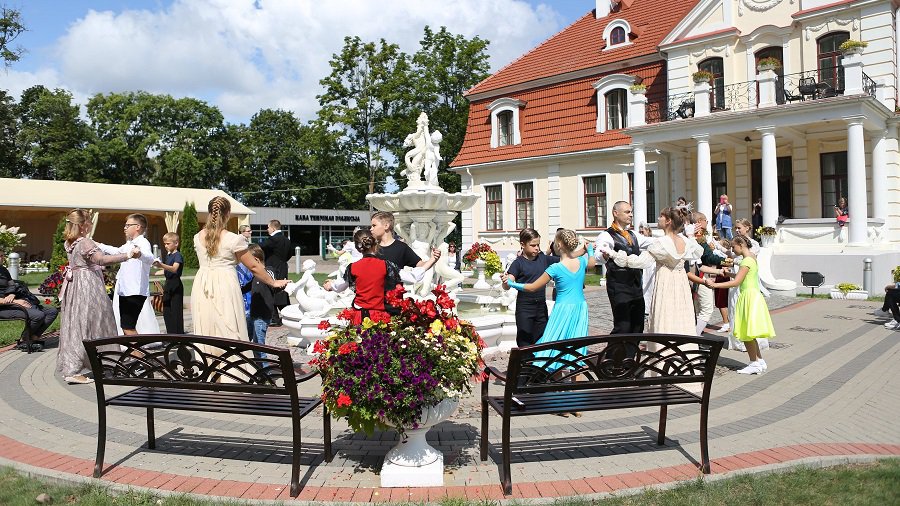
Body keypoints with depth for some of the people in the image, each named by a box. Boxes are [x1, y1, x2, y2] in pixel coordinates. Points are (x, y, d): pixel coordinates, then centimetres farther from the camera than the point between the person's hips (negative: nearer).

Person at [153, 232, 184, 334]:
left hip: (176, 285, -9)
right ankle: (170, 333, 22)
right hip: (168, 284, 9)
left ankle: (179, 333, 0)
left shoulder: (178, 255, -13)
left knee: (176, 311, -6)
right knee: (166, 311, 12)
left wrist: (161, 265, -44)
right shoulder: (168, 255, 12)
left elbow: (174, 269, -32)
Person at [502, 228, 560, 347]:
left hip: (541, 306, 5)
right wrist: (505, 281, -41)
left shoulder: (543, 259, 3)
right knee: (525, 343, 0)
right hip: (524, 307, -4)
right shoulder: (518, 263, -10)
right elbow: (507, 286, -17)